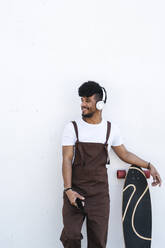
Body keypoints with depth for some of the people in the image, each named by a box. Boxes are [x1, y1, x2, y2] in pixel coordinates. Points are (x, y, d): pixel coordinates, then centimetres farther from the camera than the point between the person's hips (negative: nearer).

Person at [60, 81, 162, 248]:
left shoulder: (111, 129, 7)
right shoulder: (72, 128, 0)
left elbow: (124, 154, 19)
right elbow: (67, 160, -6)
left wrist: (149, 166, 16)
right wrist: (68, 190, -16)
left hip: (99, 194, 2)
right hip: (75, 192, -2)